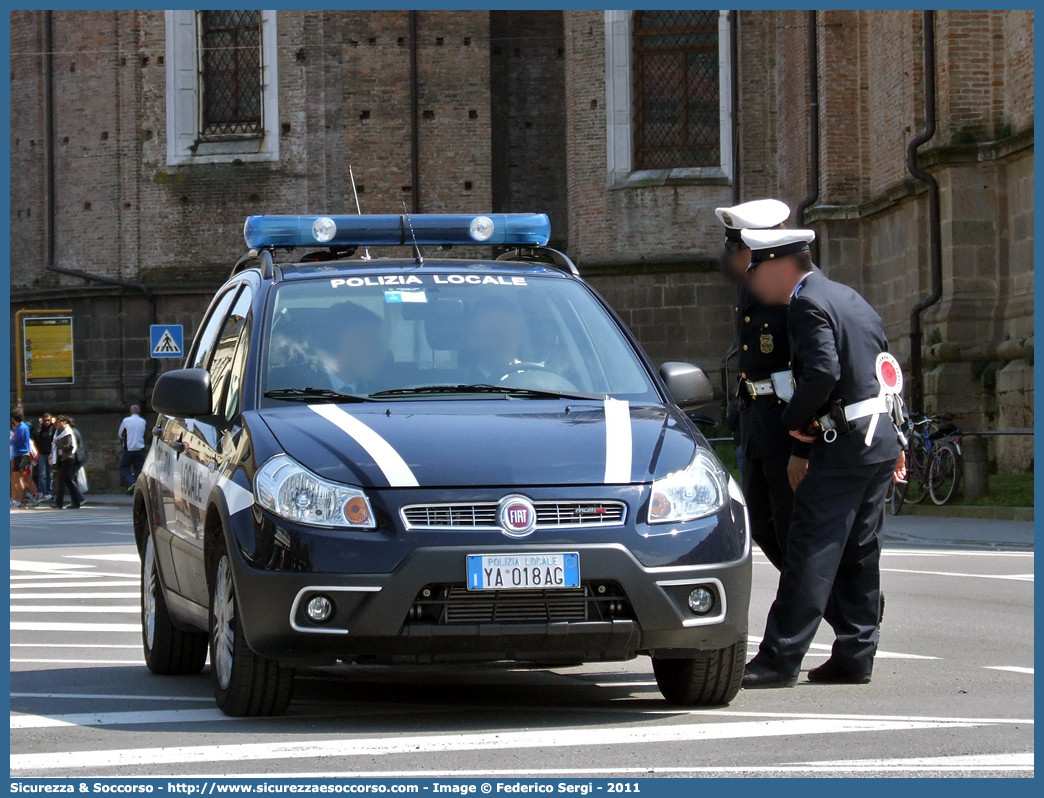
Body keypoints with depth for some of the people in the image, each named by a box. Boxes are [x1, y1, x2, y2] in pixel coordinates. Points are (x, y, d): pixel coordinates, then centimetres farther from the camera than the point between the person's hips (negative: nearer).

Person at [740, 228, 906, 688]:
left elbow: (822, 373, -25)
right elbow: (886, 368, 20)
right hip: (881, 441, 10)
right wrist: (894, 441, 22)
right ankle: (855, 656, 14)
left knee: (811, 552, -8)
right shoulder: (847, 298, 17)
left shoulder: (808, 305, -12)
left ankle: (780, 659, -8)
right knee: (859, 554, 12)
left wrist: (794, 420, -10)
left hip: (846, 443, -10)